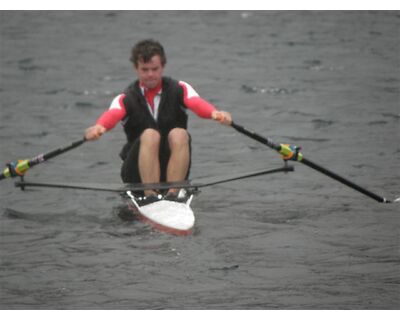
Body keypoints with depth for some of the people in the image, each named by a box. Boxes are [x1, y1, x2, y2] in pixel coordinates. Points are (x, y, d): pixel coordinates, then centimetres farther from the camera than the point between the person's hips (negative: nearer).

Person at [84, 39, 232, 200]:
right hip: (137, 174, -1)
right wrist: (98, 128, -47)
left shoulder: (178, 89, 4)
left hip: (173, 172, 1)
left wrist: (215, 114, -43)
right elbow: (112, 114, -22)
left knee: (179, 134, -28)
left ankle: (173, 193, -33)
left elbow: (196, 103, -19)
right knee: (150, 136, -29)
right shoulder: (126, 99, 1)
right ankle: (150, 196, -37)